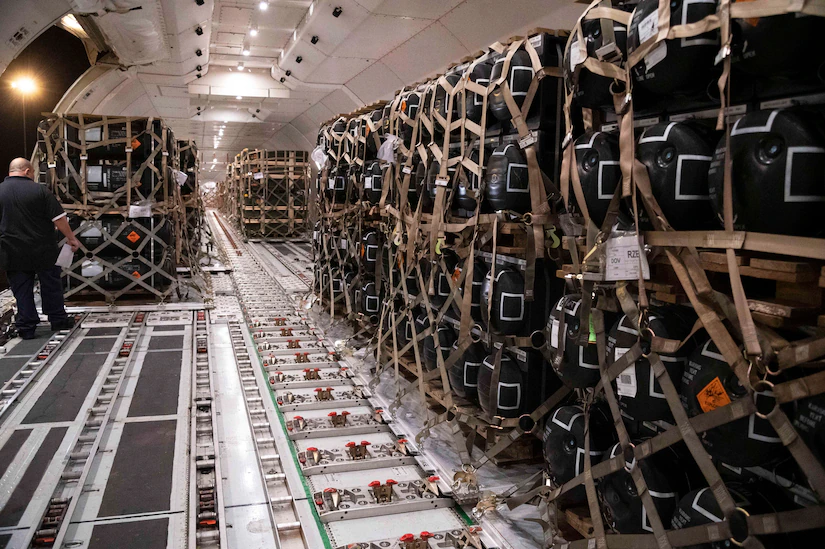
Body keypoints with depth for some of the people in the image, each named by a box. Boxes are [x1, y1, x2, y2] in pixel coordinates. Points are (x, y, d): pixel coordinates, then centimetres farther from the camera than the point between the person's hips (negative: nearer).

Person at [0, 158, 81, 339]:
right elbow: (59, 218, -9)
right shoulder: (39, 190, -9)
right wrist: (71, 238, 1)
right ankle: (58, 319, 21)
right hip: (43, 250, -2)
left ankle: (26, 328, 11)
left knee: (22, 290, 8)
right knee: (51, 285, 12)